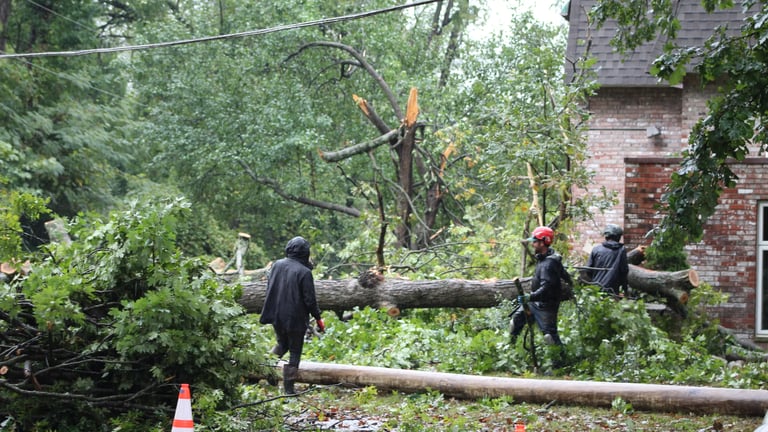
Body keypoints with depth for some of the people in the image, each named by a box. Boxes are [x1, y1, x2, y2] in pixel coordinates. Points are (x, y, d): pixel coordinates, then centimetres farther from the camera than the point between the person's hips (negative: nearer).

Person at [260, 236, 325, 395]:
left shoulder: (277, 265, -1)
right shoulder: (304, 272, -17)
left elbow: (269, 290, 9)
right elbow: (310, 300, -14)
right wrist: (318, 318, 0)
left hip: (276, 317, 5)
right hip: (296, 319, -5)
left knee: (282, 344, 27)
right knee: (294, 353, 8)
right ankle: (289, 387, 8)